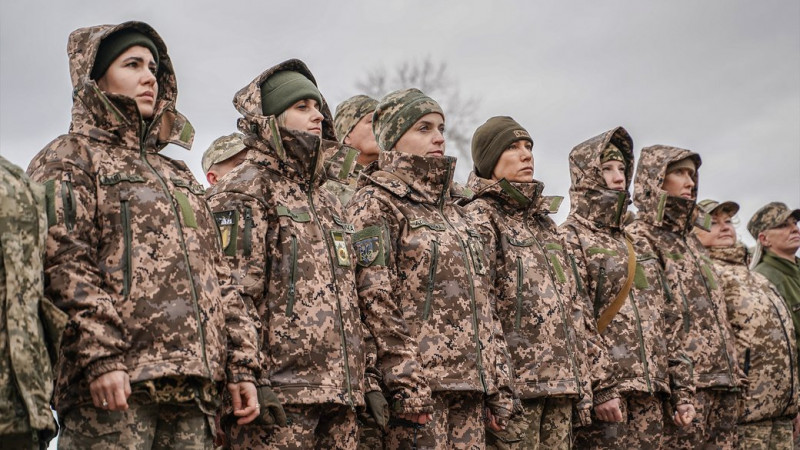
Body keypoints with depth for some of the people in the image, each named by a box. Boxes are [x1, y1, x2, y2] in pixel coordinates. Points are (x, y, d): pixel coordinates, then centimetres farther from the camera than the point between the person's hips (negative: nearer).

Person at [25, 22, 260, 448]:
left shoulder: (178, 175, 29)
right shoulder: (72, 155, 7)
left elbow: (217, 277, 25)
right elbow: (62, 261, -8)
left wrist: (240, 364, 14)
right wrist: (99, 356, -19)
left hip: (192, 391, 6)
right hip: (116, 383, -6)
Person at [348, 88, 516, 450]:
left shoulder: (452, 212, 23)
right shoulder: (376, 202, 0)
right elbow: (375, 297, -12)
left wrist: (498, 381, 13)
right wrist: (406, 381, -20)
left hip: (468, 386, 7)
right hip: (419, 381, -7)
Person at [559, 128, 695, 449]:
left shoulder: (638, 247, 21)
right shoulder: (569, 240, -3)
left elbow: (669, 323, 20)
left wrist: (681, 390, 13)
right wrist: (602, 387, -20)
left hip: (651, 397, 7)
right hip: (606, 395, -7)